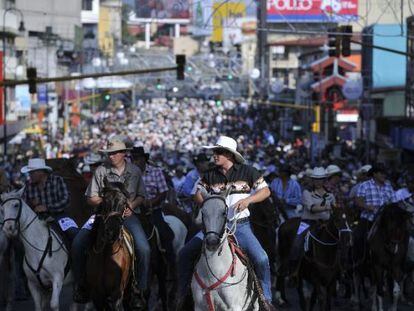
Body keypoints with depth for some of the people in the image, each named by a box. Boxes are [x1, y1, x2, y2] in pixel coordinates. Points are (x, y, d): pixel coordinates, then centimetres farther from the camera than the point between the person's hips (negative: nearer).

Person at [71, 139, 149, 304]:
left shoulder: (134, 171, 6)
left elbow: (141, 196, 14)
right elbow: (91, 199, 3)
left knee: (144, 250, -21)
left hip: (127, 215, 0)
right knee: (78, 244, -17)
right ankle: (80, 285, -1)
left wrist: (131, 205, -7)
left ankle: (141, 289, -5)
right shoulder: (101, 171, 1)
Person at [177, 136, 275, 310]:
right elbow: (198, 194, 10)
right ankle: (183, 295, 4)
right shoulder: (210, 175, 7)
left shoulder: (247, 172, 0)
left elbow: (265, 191, -1)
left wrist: (248, 199, -18)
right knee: (185, 254, -10)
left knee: (261, 259, -23)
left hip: (240, 225, -3)